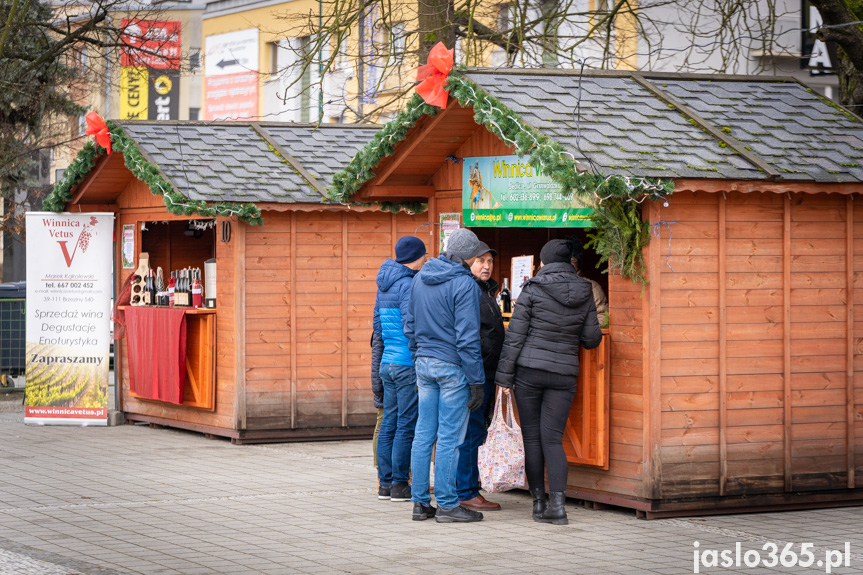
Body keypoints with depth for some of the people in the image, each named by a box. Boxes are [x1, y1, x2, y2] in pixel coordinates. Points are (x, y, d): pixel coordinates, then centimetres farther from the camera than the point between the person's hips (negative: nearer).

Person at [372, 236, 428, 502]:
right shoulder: (408, 285, -14)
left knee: (389, 423, 11)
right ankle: (399, 484, -1)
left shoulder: (384, 285, 14)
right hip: (407, 363, -9)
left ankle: (385, 482, 15)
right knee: (407, 424, -4)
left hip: (387, 362, 9)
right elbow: (411, 327, -19)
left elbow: (378, 324, 19)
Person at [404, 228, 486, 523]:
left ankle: (420, 502, 13)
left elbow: (410, 326, 15)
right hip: (452, 366, -7)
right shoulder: (464, 284, -14)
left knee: (424, 433, 9)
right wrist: (477, 382, -12)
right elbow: (467, 337, -16)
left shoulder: (420, 278, 9)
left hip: (424, 363, 7)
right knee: (450, 437, -2)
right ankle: (447, 504, 1)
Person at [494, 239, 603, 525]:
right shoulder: (584, 294, 2)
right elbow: (590, 339, 6)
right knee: (552, 439, 3)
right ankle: (557, 502, -14)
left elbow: (515, 335, -7)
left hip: (529, 370, -2)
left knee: (532, 437, 7)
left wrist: (505, 375, -2)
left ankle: (539, 503, 9)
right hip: (564, 373, 2)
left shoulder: (533, 289, -7)